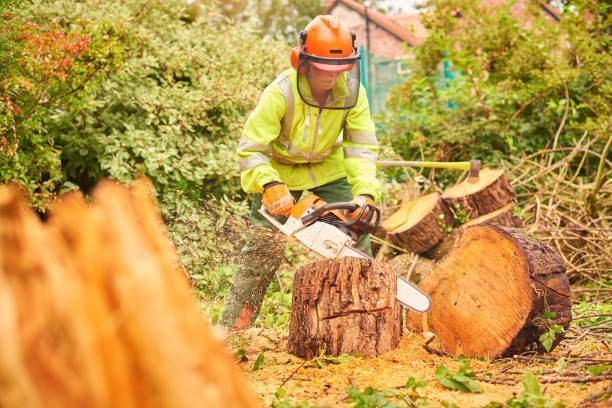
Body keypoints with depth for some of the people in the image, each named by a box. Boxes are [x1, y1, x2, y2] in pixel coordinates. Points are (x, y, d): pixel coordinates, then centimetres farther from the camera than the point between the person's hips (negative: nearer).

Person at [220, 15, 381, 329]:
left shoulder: (352, 91, -21)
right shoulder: (281, 92, -31)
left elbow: (362, 147, -18)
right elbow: (251, 149, -28)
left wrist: (365, 193, -33)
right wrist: (270, 187, -45)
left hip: (328, 168, 3)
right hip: (279, 170, -3)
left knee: (356, 238, -2)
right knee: (264, 247, -10)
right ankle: (231, 328, -1)